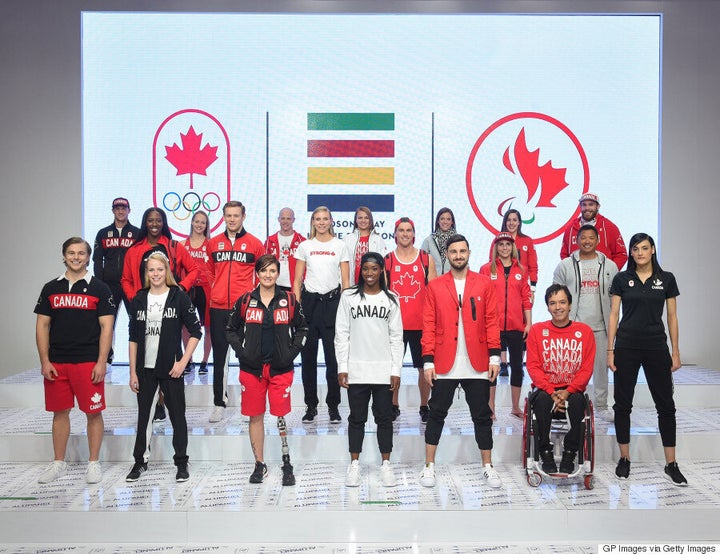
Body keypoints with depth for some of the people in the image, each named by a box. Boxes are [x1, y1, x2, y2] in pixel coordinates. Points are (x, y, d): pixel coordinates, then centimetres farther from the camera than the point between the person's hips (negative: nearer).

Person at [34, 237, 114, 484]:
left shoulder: (99, 288, 0)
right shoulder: (51, 288, 9)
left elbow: (106, 327, -3)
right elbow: (42, 325, 9)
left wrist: (101, 362, -10)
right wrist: (44, 361, 0)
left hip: (89, 362, -3)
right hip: (56, 362, 3)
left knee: (93, 413, 2)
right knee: (59, 412, 11)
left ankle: (94, 463, 16)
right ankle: (59, 463, 25)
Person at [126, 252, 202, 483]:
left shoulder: (179, 296, -4)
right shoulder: (139, 299, 5)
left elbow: (196, 332, -3)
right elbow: (133, 338, 7)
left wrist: (183, 361, -10)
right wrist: (133, 372, 3)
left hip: (171, 368, -3)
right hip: (145, 368, 3)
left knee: (177, 415, 5)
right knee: (143, 415, 12)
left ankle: (181, 462, 17)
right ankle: (140, 461, 26)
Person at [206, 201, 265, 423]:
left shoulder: (254, 243, 2)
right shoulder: (213, 243, 10)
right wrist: (212, 292, 12)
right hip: (218, 308, 3)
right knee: (219, 357, 8)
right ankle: (219, 403, 17)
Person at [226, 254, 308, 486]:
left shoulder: (289, 300, 3)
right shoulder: (245, 301, 3)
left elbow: (302, 328, 10)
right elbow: (231, 329, 11)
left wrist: (292, 352, -2)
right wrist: (241, 352, -2)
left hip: (281, 368, -1)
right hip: (251, 368, 1)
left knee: (281, 415, -2)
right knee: (255, 417, 7)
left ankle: (287, 464, 12)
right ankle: (259, 465, 21)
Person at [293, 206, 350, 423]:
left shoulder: (340, 246, 6)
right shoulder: (305, 246, 8)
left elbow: (346, 281, 5)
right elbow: (297, 279, 8)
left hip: (332, 301, -1)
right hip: (309, 301, 1)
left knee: (333, 355, -3)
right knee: (308, 355, 4)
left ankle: (333, 405, 9)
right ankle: (311, 405, 15)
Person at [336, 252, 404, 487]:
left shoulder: (391, 299, 4)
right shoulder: (348, 297, 1)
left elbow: (396, 337, 4)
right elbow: (341, 334, 1)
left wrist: (396, 370, -1)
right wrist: (342, 367, -4)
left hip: (384, 370, 1)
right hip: (356, 370, -1)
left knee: (384, 417, 7)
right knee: (357, 418, 8)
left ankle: (386, 464, 18)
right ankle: (354, 464, 18)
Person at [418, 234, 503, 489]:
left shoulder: (484, 283, 5)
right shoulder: (435, 286, 3)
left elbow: (492, 321, 3)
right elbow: (428, 325, 0)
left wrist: (494, 356, -3)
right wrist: (428, 361, -5)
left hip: (477, 364, 1)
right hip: (444, 364, 0)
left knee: (482, 415, 10)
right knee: (436, 414, 7)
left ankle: (488, 467, 24)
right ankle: (429, 466, 20)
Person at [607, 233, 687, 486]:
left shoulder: (667, 279, 3)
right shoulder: (621, 279, 1)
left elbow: (672, 317, 6)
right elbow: (613, 316, 1)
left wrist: (675, 351, 2)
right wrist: (610, 350, -3)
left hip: (656, 346, 1)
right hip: (627, 346, 0)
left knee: (666, 404, 4)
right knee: (623, 403, 4)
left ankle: (671, 464, 14)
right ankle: (624, 459, 17)